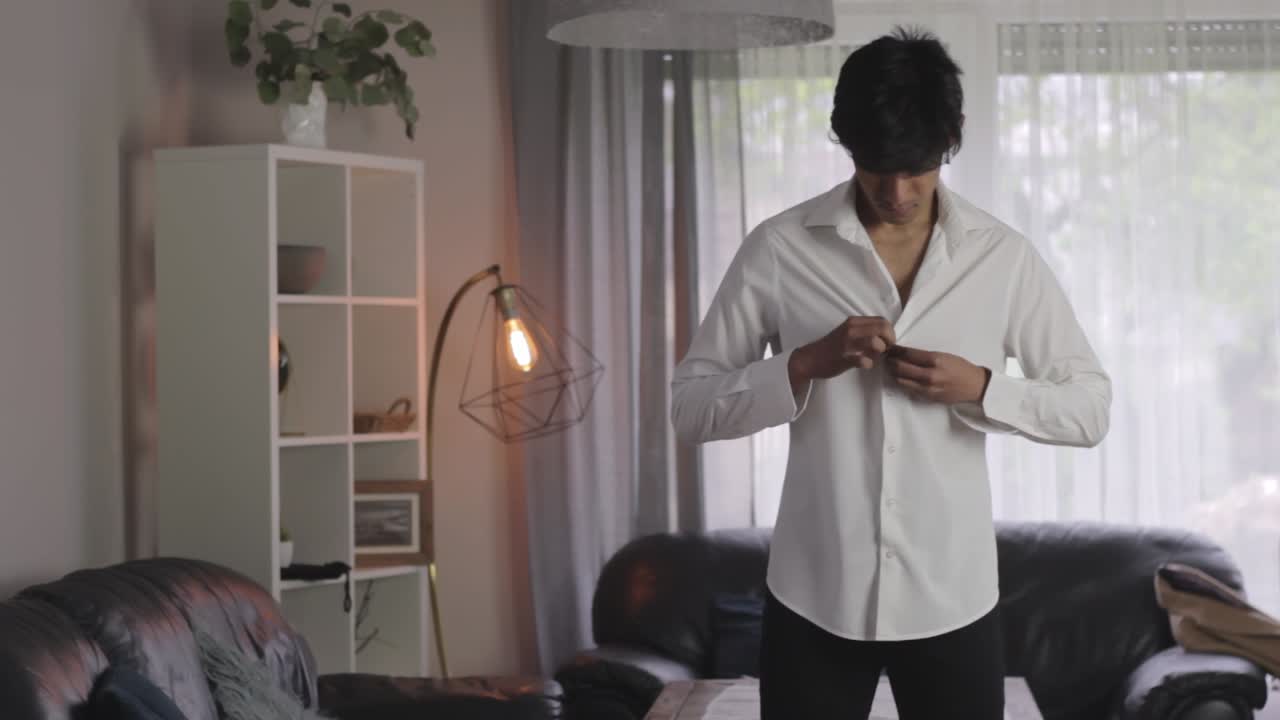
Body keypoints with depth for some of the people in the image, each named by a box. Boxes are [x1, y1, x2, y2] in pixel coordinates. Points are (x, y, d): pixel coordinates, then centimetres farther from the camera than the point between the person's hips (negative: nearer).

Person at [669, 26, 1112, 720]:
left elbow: (1091, 406, 3)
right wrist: (806, 364, -18)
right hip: (814, 598, 0)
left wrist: (981, 388, -14)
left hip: (953, 598, 1)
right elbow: (690, 406, -3)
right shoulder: (778, 248, -4)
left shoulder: (1004, 256, -1)